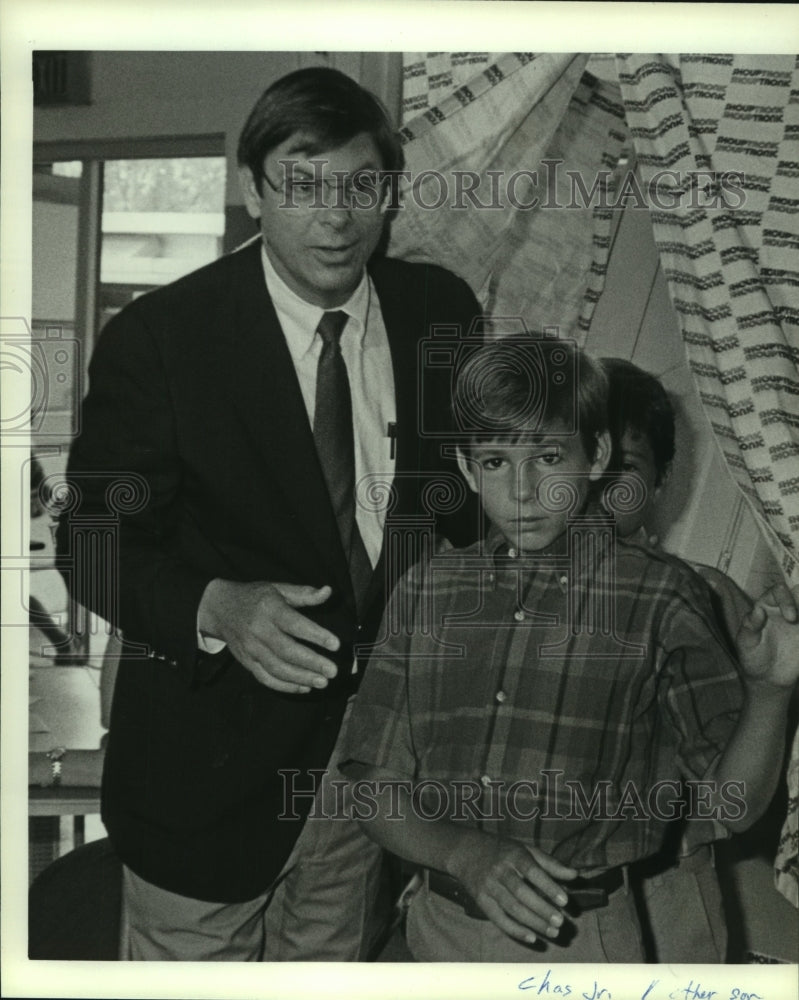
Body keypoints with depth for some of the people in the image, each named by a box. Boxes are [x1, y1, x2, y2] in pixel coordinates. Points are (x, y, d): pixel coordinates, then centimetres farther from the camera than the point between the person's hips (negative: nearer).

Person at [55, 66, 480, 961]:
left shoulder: (440, 311, -5)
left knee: (330, 966, 24)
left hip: (374, 743, 4)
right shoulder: (156, 337, -17)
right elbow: (95, 544, -13)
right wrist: (214, 609, -32)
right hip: (211, 763, -4)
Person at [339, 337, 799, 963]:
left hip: (583, 939, -2)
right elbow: (376, 790, 0)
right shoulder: (426, 592, 0)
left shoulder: (659, 599, -8)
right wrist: (470, 856, -16)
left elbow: (729, 804, -9)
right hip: (443, 928, 2)